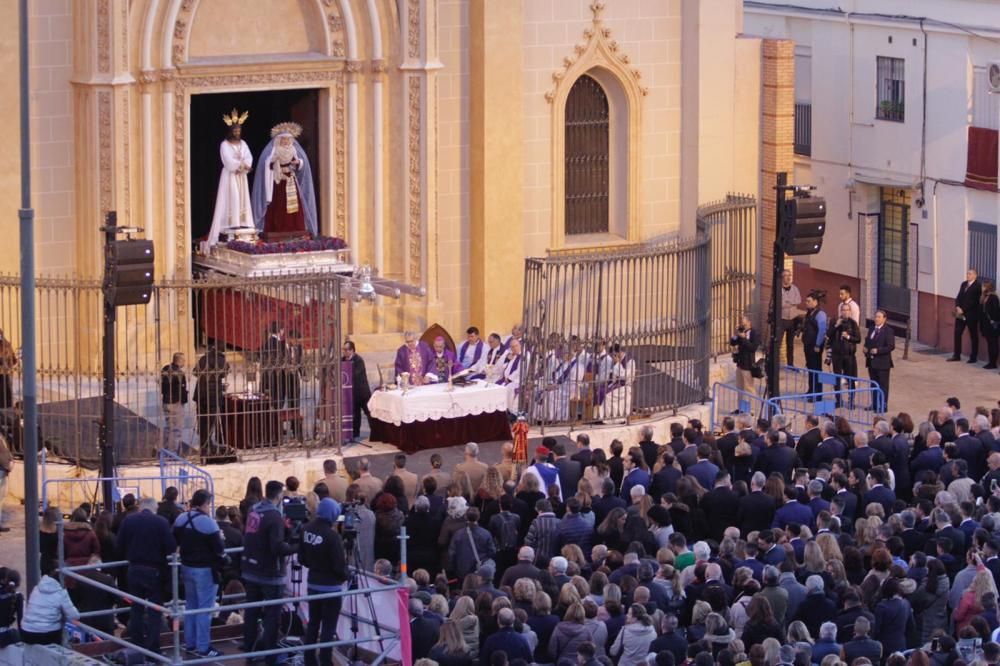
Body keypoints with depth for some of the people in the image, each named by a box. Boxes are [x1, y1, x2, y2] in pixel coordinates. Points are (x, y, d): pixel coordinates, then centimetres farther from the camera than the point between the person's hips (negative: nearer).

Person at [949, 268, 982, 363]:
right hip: (961, 313, 7)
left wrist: (963, 310, -17)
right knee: (957, 333, 5)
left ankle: (973, 357, 9)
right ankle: (956, 355, 12)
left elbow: (973, 301, -16)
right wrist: (958, 307, -8)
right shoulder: (963, 284, 12)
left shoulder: (977, 286, -10)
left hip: (971, 314, -7)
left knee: (973, 336, 3)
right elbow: (959, 297, 10)